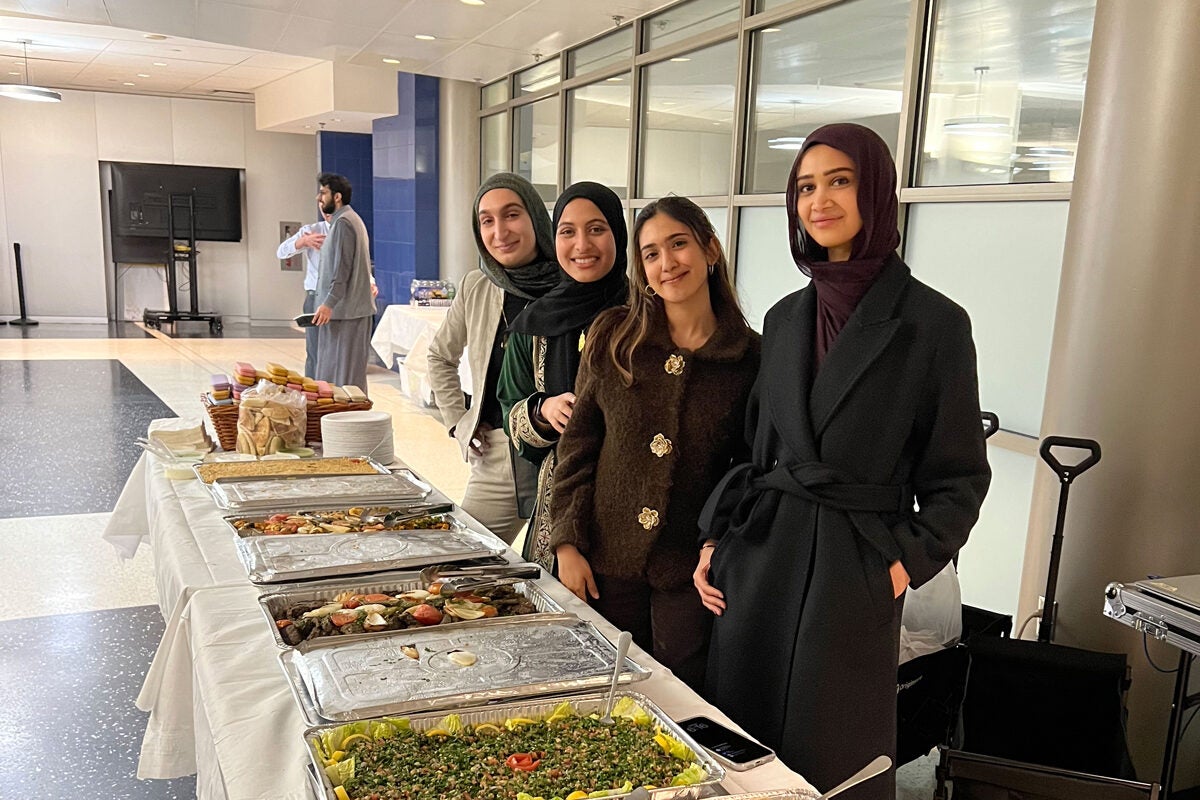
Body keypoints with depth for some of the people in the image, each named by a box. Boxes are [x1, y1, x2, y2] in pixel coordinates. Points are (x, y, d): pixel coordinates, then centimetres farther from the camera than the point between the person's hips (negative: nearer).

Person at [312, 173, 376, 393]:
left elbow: (342, 269, -21)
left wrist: (329, 303, -23)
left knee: (345, 374, -8)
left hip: (346, 310, -11)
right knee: (335, 371, 13)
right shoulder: (349, 219, 20)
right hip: (352, 308, 11)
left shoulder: (343, 222, -13)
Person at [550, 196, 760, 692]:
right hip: (607, 561, 2)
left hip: (691, 574, -1)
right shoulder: (613, 338, -1)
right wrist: (568, 543, -2)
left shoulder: (750, 358, -5)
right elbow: (578, 445, 2)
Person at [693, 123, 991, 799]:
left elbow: (960, 475, -2)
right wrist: (715, 539, 5)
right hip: (758, 557, 5)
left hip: (855, 572, -4)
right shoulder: (786, 318, 9)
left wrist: (909, 560, -10)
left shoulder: (934, 323, -7)